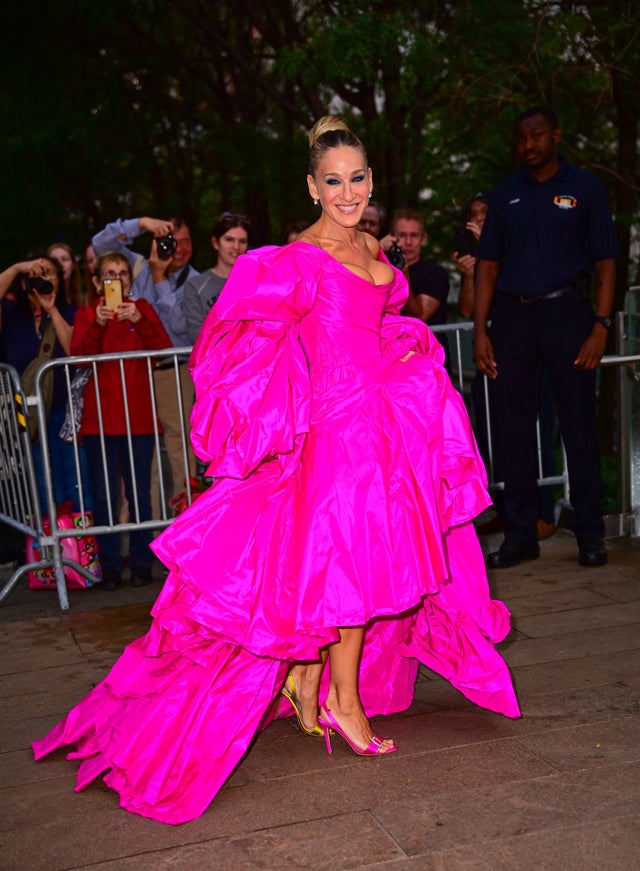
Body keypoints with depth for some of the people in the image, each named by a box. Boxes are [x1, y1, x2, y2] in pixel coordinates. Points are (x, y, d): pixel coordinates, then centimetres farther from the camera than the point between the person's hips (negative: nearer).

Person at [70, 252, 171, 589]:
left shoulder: (142, 309, 11)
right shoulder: (86, 314, 8)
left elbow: (164, 349, -3)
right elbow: (77, 356, -7)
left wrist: (140, 321, -17)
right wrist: (97, 325, -20)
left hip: (138, 417, 1)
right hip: (99, 418, 0)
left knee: (139, 495, 3)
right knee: (104, 496, 2)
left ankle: (141, 561, 14)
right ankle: (110, 565, 11)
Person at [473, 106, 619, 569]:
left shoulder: (584, 188, 4)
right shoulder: (506, 194, 12)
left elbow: (605, 263, -1)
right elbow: (488, 266, 10)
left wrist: (600, 326, -12)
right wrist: (481, 331, 1)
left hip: (566, 310, -3)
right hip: (512, 314, 3)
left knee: (579, 426, 0)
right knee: (513, 427, 4)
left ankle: (590, 535, 10)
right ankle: (521, 534, 14)